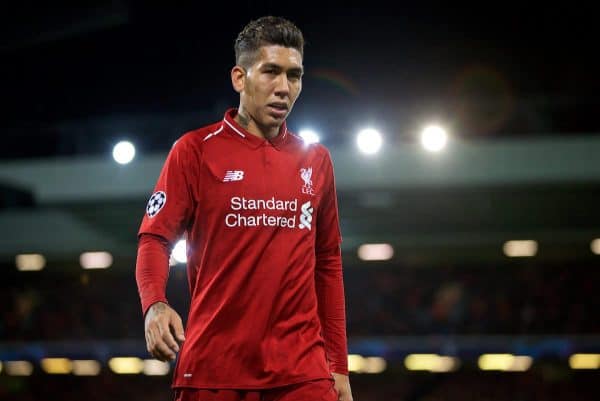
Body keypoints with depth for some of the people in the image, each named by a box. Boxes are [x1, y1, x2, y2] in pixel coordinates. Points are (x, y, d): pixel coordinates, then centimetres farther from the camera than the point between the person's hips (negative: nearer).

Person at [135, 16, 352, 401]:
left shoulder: (316, 160, 13)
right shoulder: (195, 150, 1)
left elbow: (328, 263, 16)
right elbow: (155, 239, -2)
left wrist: (339, 364, 13)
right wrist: (155, 304, -22)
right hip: (212, 368, -3)